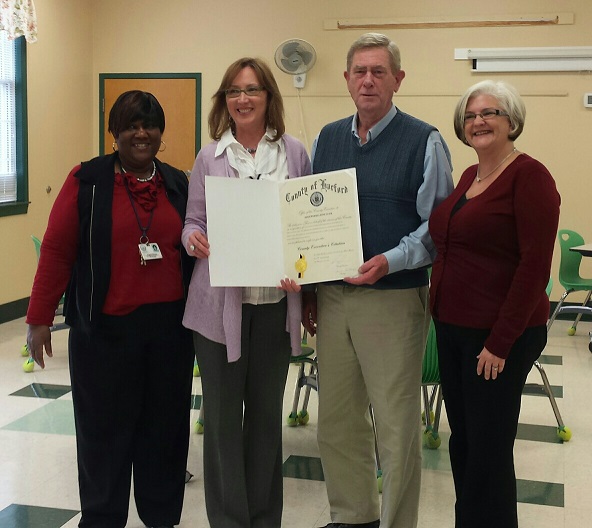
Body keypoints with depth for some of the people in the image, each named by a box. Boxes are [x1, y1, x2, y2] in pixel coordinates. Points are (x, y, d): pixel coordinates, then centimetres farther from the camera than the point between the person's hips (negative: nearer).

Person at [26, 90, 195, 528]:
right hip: (106, 329, -3)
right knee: (105, 428, 6)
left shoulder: (179, 185, 9)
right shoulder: (87, 180, -3)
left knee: (165, 425, 11)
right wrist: (39, 319, -7)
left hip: (170, 326, 4)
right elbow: (57, 250, -5)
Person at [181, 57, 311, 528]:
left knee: (267, 409, 12)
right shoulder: (210, 157, 4)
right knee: (223, 411, 5)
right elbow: (193, 221, 6)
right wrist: (194, 239, -17)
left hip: (276, 299, 1)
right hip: (220, 300, -1)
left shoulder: (294, 153, 5)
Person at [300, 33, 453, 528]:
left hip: (393, 299, -5)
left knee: (396, 426, 2)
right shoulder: (327, 139, 11)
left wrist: (391, 261, -22)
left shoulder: (424, 142, -5)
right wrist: (308, 289, 11)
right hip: (332, 296, 5)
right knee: (336, 420, 14)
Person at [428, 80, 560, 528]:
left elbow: (535, 267, -17)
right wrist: (440, 313, 13)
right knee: (462, 441, 15)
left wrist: (500, 342, -17)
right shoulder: (469, 177, 12)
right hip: (452, 328, 8)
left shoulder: (529, 176, -12)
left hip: (500, 338, -8)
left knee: (488, 448, 1)